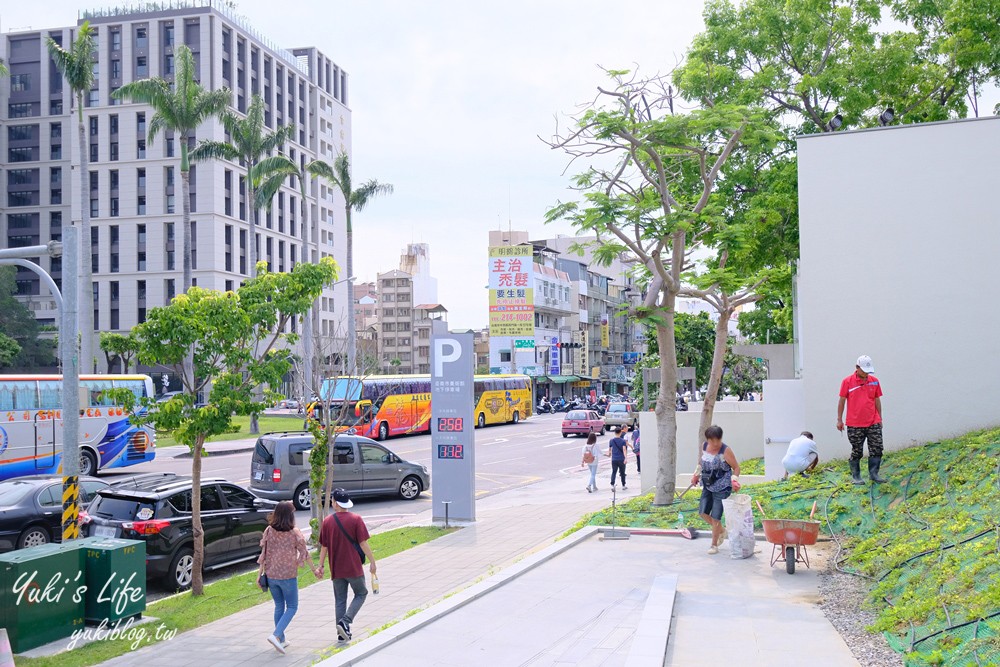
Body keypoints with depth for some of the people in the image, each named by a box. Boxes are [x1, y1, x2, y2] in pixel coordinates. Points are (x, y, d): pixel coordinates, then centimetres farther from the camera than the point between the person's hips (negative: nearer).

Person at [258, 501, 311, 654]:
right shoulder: (295, 533, -12)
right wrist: (315, 569, 11)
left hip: (271, 575, 4)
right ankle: (276, 635, -9)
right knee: (292, 607, 10)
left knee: (279, 606, 19)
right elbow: (304, 554, -4)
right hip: (288, 576, -4)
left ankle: (281, 641, 23)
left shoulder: (269, 531, -4)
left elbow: (263, 554, -1)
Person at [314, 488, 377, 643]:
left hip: (336, 569, 3)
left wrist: (321, 566, 11)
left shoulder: (327, 521, -2)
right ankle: (345, 621, -5)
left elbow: (324, 547, 2)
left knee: (340, 600, 13)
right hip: (354, 567, -3)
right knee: (361, 594, 14)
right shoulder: (356, 519, -9)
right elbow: (363, 543, -11)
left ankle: (343, 633, 15)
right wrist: (372, 562, -2)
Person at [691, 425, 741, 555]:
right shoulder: (704, 446, 2)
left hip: (722, 487, -6)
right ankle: (721, 531, 32)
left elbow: (736, 467, -7)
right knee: (703, 512, 6)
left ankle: (714, 545, 13)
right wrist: (696, 474, 16)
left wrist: (735, 480, -21)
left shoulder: (725, 450, -14)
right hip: (708, 485, 6)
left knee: (715, 516, -5)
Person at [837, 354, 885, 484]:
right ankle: (855, 476, 16)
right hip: (854, 424, -3)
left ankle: (874, 474, 12)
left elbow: (877, 400, 13)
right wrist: (839, 419, 0)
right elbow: (842, 400, 1)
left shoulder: (875, 381, 6)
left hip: (873, 423, 3)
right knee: (857, 451, 5)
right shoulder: (847, 381, -4)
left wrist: (880, 418, 15)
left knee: (877, 449, 1)